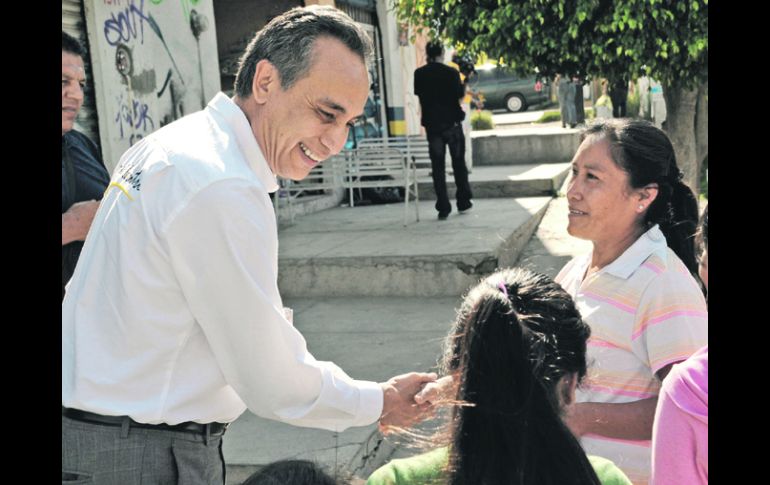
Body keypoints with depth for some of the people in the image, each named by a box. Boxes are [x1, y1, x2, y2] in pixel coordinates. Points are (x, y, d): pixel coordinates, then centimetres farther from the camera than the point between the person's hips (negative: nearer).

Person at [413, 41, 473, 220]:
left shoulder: (419, 74, -2)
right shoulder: (451, 72, -9)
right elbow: (460, 96, -6)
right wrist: (464, 85, 11)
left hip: (432, 125, 1)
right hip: (452, 123, -1)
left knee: (438, 167, 4)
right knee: (458, 163, 13)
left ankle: (443, 208, 0)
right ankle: (463, 202, 18)